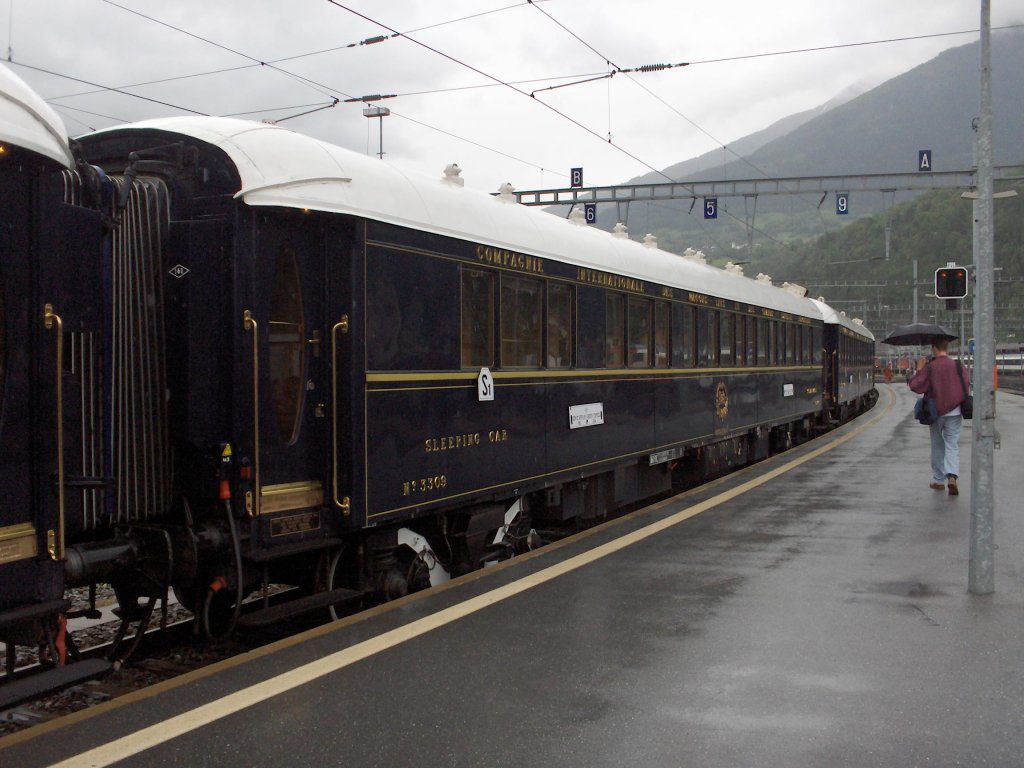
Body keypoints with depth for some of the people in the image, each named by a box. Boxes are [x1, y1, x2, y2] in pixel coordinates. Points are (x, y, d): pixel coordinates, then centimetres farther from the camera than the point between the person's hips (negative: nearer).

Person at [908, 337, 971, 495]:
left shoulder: (929, 367, -8)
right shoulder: (958, 366, -2)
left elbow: (916, 386, -11)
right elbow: (966, 385, -1)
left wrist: (919, 370, 0)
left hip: (936, 412, -1)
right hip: (954, 411, 1)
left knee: (937, 446, 12)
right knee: (953, 446, 1)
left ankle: (939, 480, 19)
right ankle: (952, 476, -21)